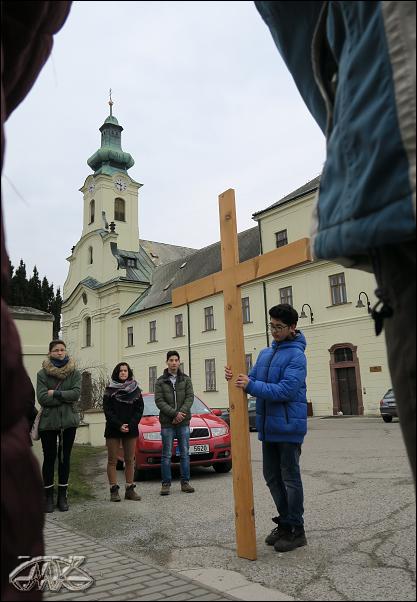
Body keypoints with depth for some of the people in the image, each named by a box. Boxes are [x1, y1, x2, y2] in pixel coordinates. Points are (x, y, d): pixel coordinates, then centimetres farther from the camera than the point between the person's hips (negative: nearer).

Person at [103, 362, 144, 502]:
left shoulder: (135, 389, 7)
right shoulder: (110, 390, 2)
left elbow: (139, 409, 3)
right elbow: (107, 410, -4)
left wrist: (130, 425, -9)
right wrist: (119, 425, -13)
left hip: (131, 429, 2)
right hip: (113, 430, -2)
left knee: (130, 460, 5)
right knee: (112, 460, 0)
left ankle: (129, 489, 11)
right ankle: (114, 490, 6)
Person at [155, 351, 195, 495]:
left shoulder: (186, 379, 8)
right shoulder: (160, 382, 2)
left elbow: (190, 397, -1)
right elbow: (159, 401, -7)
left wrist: (182, 412, -16)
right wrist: (175, 413, -16)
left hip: (184, 423, 2)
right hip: (167, 423, -2)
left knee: (185, 454, 6)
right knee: (167, 455, 2)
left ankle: (185, 483, 14)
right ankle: (166, 484, 10)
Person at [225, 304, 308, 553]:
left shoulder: (296, 355, -14)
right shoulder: (265, 354, 12)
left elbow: (285, 390, -24)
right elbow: (254, 380, 10)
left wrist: (251, 386, -28)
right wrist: (237, 378, -11)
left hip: (289, 427, -8)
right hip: (269, 427, 8)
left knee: (290, 478, 3)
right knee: (272, 476, 15)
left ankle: (297, 531, 16)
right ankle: (285, 523, 30)